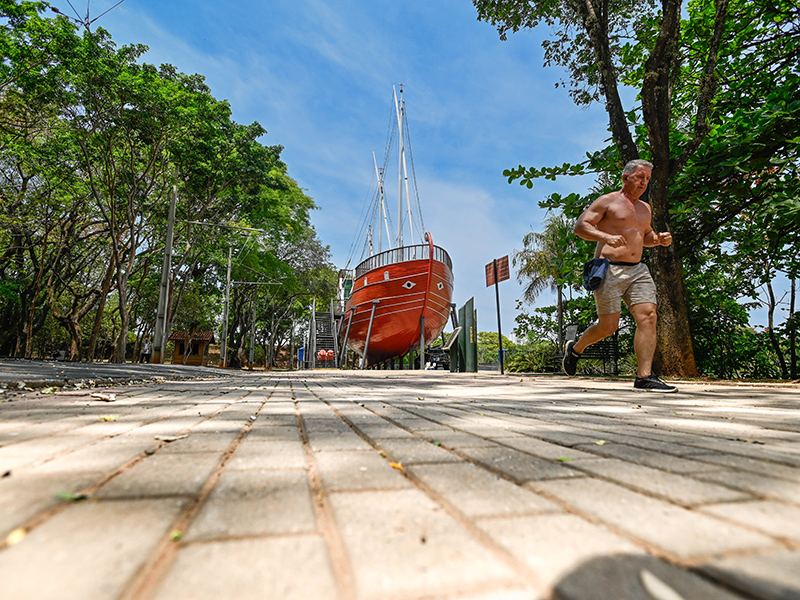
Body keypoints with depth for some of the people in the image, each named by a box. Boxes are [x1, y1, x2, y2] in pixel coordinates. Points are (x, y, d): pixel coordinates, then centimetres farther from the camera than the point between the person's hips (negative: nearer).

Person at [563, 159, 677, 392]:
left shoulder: (645, 208, 23)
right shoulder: (608, 201, 1)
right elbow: (580, 226, -7)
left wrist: (659, 239, 11)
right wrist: (606, 236, -23)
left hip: (637, 270, 7)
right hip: (610, 270, -7)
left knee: (648, 316, -10)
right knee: (608, 326, -7)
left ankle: (644, 377, -7)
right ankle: (575, 348, 22)